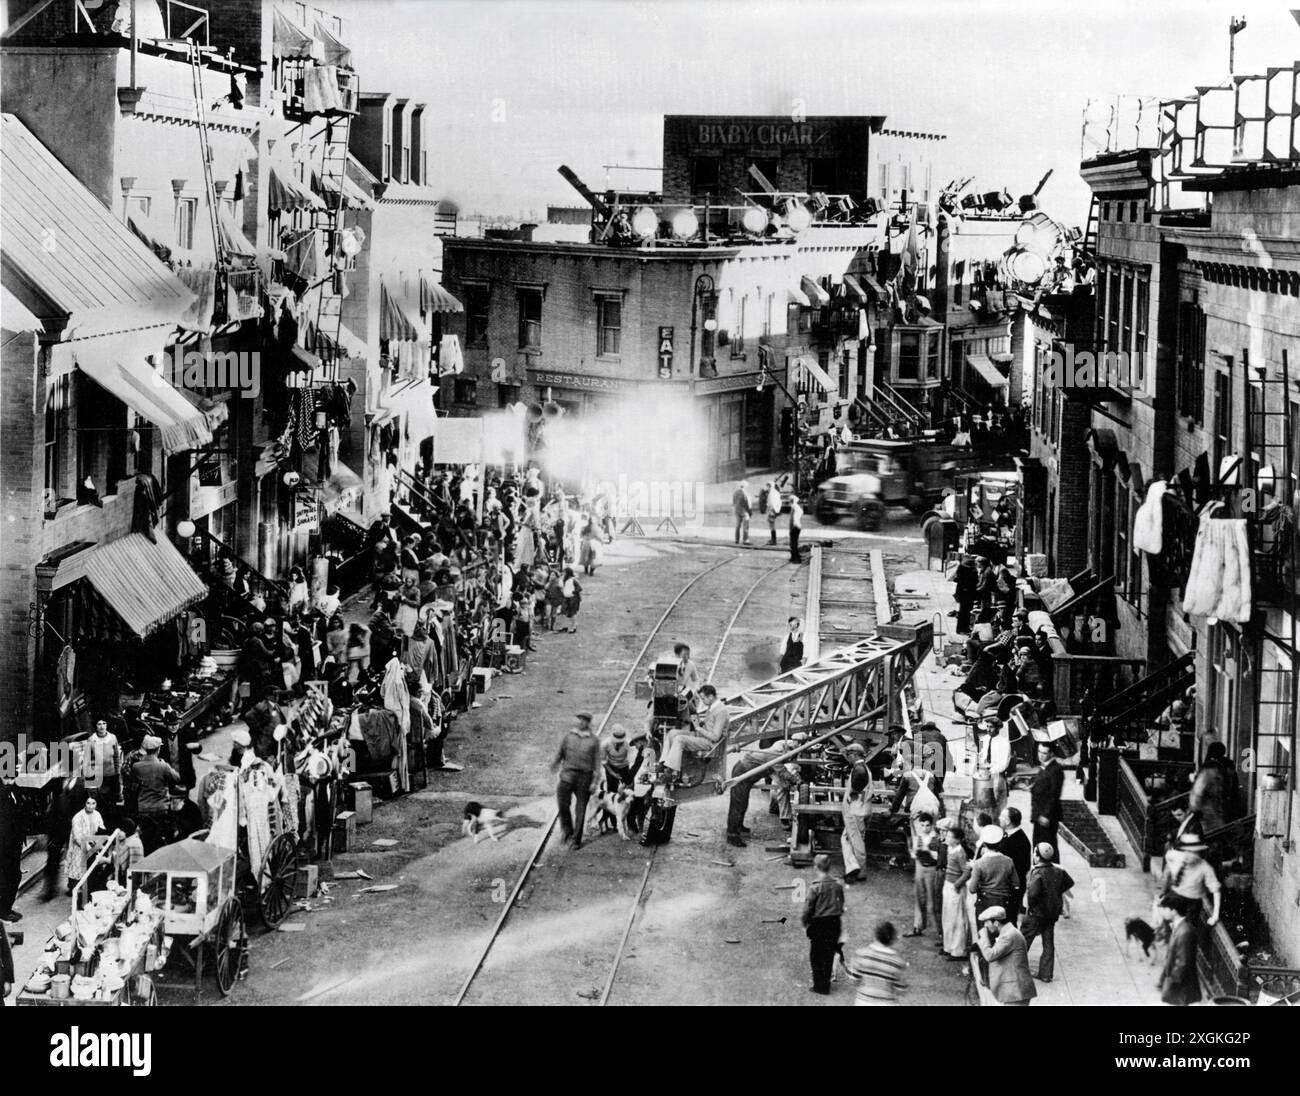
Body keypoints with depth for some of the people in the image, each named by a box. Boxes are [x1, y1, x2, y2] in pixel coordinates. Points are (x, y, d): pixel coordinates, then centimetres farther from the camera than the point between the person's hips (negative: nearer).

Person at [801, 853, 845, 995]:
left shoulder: (815, 886, -16)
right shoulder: (837, 885, -1)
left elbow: (808, 908, -12)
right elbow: (841, 905, 7)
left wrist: (805, 922, 3)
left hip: (818, 924, -5)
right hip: (834, 923, 5)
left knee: (816, 956, 9)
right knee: (829, 955, 15)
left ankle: (819, 986, 12)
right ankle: (826, 985, 21)